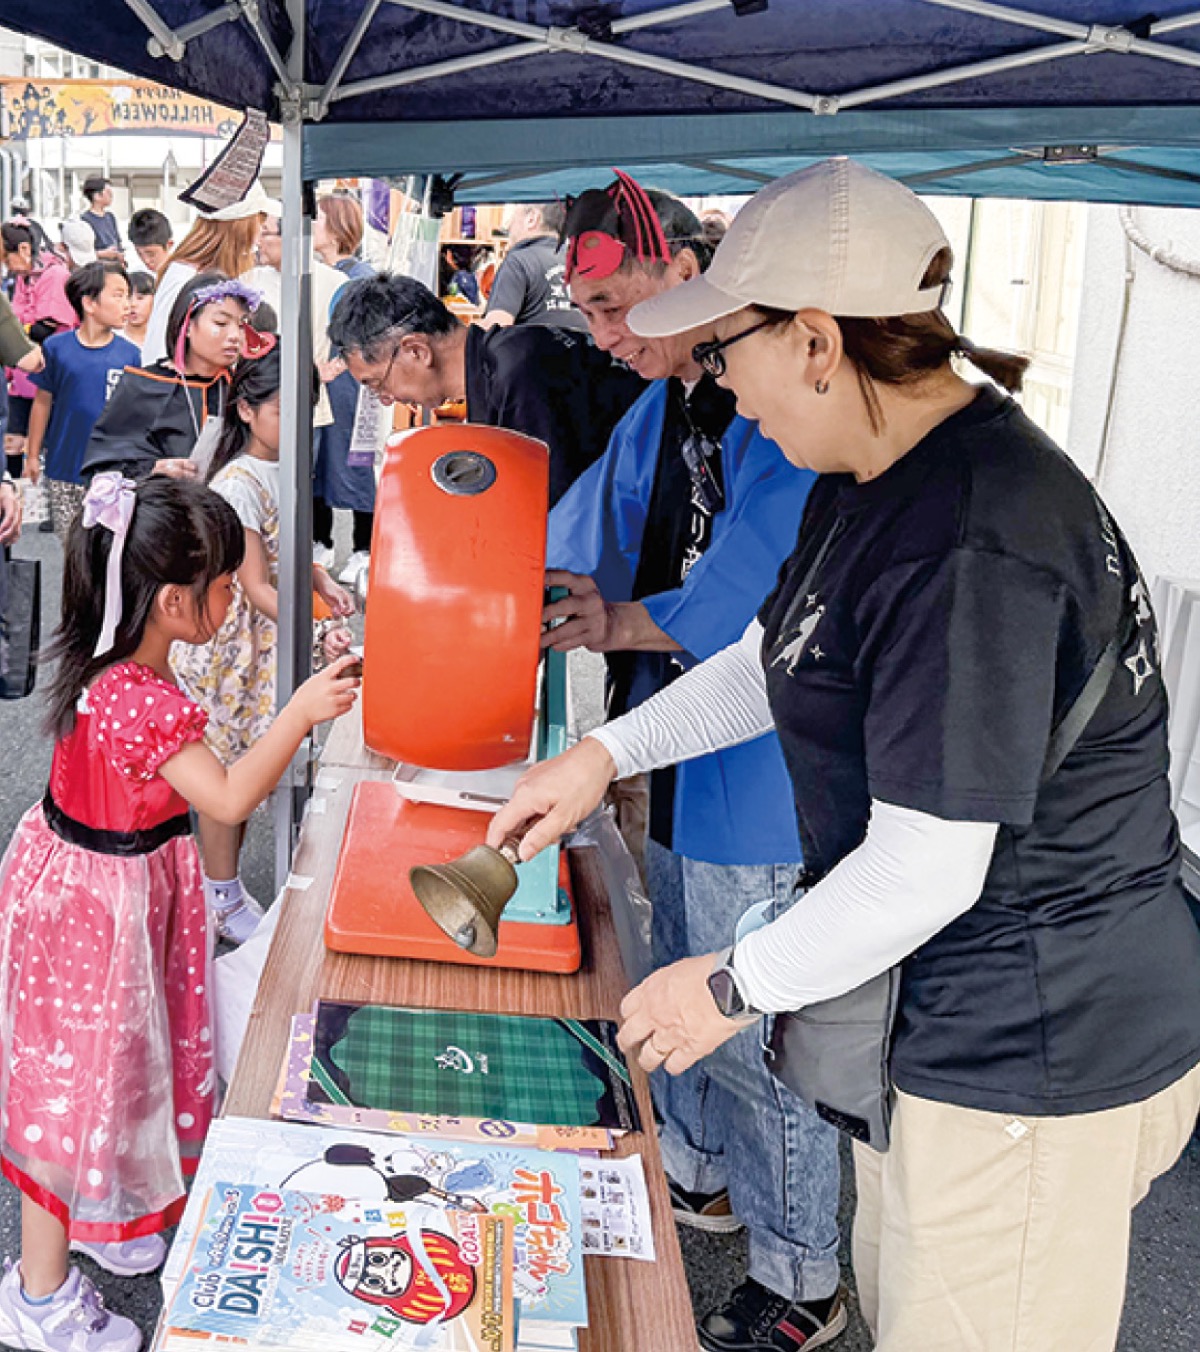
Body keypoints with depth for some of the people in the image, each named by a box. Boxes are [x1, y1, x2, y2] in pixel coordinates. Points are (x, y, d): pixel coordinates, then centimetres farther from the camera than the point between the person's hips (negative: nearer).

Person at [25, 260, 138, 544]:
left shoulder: (129, 354, -3)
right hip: (63, 471, 1)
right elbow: (43, 403, 6)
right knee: (70, 545, 11)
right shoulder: (56, 347, -3)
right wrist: (32, 455, 9)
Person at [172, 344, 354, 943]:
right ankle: (221, 899, 18)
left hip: (272, 639, 8)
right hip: (231, 642, -8)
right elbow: (257, 588, -24)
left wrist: (323, 583, 2)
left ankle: (223, 876, 31)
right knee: (225, 771, 4)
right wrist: (318, 631, -33)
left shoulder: (286, 468, 5)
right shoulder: (238, 483, -20)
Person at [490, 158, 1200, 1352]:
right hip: (948, 1017, 10)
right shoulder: (870, 477, 4)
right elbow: (773, 659, 17)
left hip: (1037, 1055, -10)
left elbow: (926, 870, -27)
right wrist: (604, 753, 11)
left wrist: (735, 986, -13)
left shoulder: (973, 547, -30)